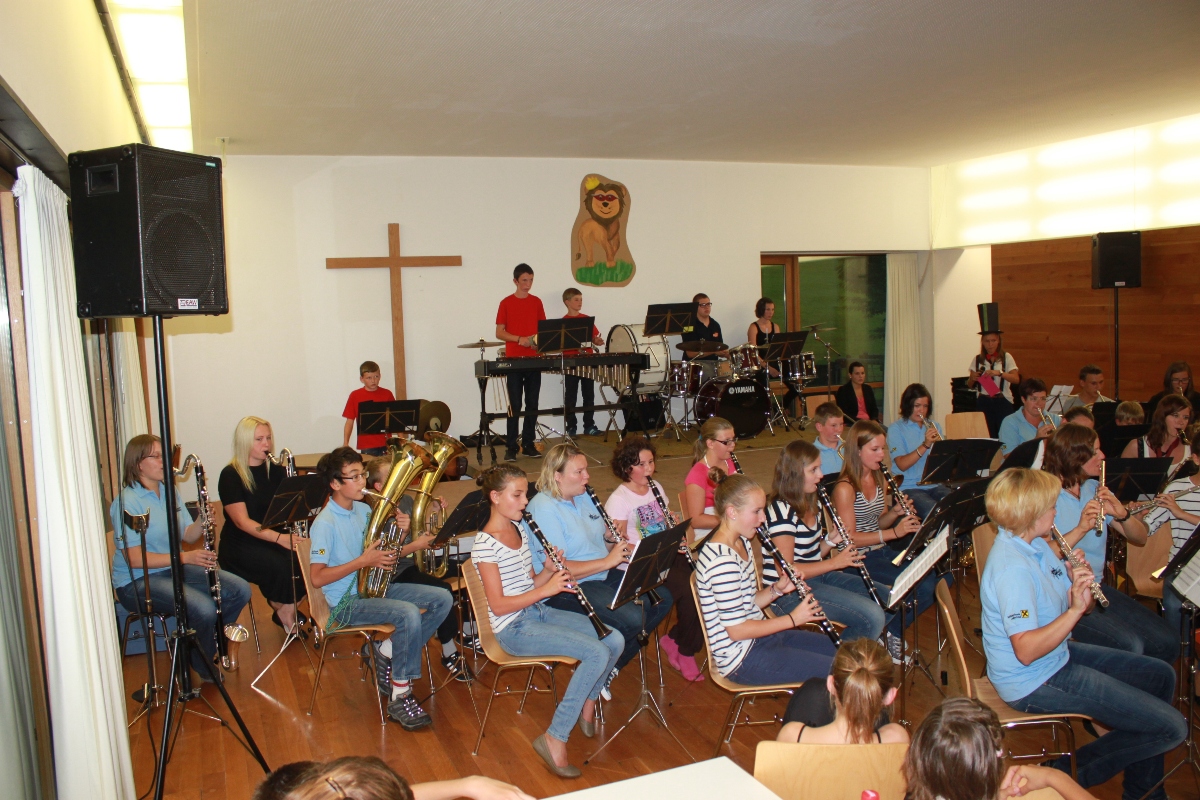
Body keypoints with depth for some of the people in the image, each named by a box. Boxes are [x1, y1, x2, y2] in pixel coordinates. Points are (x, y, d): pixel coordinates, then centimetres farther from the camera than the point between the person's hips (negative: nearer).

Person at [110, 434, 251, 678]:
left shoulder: (168, 492, 9)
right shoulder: (126, 503, -17)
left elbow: (188, 535, 8)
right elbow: (133, 558, -23)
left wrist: (202, 522, -15)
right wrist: (185, 557, -29)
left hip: (173, 568, 8)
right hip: (138, 581, -8)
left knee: (240, 590, -7)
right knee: (204, 609, -29)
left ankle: (209, 643, 14)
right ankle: (201, 667, 0)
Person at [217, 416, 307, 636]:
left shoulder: (276, 471, 9)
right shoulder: (230, 475, -8)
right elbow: (242, 521, -17)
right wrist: (279, 538, -31)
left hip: (278, 536, 5)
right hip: (240, 544, -5)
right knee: (281, 566, -32)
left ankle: (286, 609, -1)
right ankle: (284, 611, -2)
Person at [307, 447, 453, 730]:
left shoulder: (364, 510, 7)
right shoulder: (325, 524, -16)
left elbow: (382, 552, 16)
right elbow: (317, 578, -21)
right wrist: (363, 561, -24)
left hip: (375, 586, 8)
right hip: (347, 602, -8)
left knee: (442, 599, -5)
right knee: (408, 613, -31)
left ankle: (388, 654, 3)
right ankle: (400, 698, -18)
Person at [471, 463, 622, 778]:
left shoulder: (520, 529, 10)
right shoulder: (485, 545, -16)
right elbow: (498, 605, -19)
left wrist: (551, 571, -6)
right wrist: (546, 589, -21)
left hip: (540, 612, 8)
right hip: (514, 628, -8)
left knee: (615, 639, -7)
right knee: (597, 653, -23)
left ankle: (586, 703, 17)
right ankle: (554, 739, -12)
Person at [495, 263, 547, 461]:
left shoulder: (536, 302, 9)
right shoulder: (506, 303, -1)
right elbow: (499, 333, -2)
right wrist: (520, 339, -16)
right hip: (514, 360, -4)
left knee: (532, 404, 6)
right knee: (515, 405, -2)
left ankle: (528, 445, 15)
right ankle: (511, 448, 3)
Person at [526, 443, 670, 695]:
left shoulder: (584, 497, 9)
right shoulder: (544, 509, -19)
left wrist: (617, 543, -6)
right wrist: (607, 561, -25)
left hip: (603, 575, 9)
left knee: (662, 599, -1)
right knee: (633, 618, -26)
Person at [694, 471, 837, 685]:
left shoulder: (740, 544, 6)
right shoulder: (722, 561, -25)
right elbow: (736, 630, -23)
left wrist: (777, 589, -4)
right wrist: (792, 619, -17)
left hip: (760, 636, 10)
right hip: (742, 659, -10)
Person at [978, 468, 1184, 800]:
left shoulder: (1034, 543, 2)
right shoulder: (1011, 568, -29)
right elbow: (1026, 651, -31)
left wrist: (1081, 581, -12)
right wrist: (1075, 609, -32)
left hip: (1059, 655, 10)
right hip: (1036, 682, -10)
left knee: (1160, 676, 21)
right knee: (1171, 727, -8)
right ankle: (1073, 770, 9)